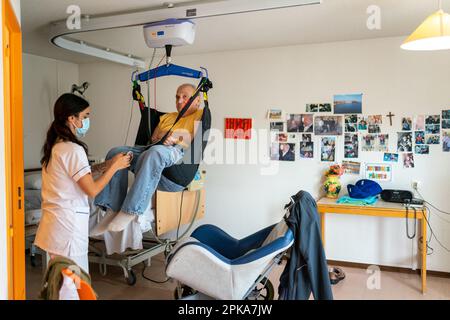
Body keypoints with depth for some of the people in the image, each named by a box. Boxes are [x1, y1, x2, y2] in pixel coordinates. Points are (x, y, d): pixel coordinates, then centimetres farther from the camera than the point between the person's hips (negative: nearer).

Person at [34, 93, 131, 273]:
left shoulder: (54, 146, 11)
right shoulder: (73, 149, -17)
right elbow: (92, 190, -17)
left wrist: (101, 167, 9)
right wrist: (115, 166, -7)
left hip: (53, 223, 9)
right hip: (68, 224, -9)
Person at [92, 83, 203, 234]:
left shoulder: (200, 115, 17)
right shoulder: (166, 117, 34)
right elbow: (153, 139, 21)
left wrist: (177, 138, -14)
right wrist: (162, 137, -1)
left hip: (180, 154, -6)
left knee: (155, 152, -40)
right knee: (116, 153, -17)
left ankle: (130, 212, -36)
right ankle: (112, 210, -21)